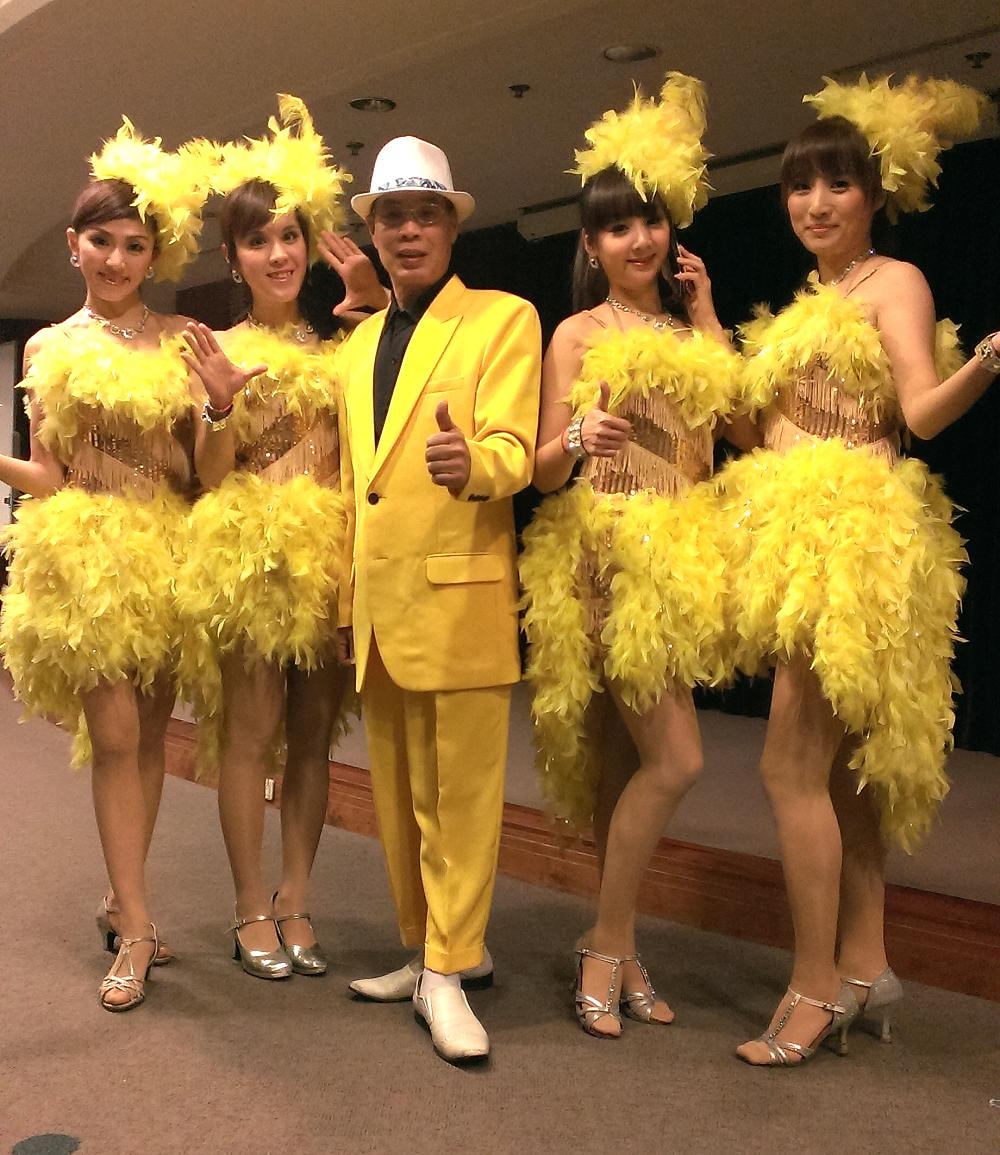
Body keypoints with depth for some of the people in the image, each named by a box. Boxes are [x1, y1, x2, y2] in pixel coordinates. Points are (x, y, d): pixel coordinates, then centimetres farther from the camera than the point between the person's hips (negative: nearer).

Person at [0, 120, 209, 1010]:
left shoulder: (181, 339, 6)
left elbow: (203, 458, 4)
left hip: (166, 549, 2)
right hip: (85, 554, -1)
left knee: (150, 732, 7)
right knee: (115, 737, -4)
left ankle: (123, 905, 22)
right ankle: (137, 926, 5)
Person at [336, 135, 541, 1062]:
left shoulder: (504, 319, 1)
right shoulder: (356, 345, 19)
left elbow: (514, 449, -11)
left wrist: (472, 465, -34)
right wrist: (345, 596, 17)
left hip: (459, 599, -6)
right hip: (375, 604, 6)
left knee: (459, 791, -2)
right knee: (397, 794, 13)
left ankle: (447, 969, 11)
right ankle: (426, 951, 27)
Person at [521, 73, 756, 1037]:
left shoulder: (687, 327, 14)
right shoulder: (578, 333, 0)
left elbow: (747, 427, -1)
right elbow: (544, 470, -5)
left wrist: (705, 318, 2)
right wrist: (580, 439, -27)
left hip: (679, 556, 5)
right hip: (604, 554, -5)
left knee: (628, 762, 10)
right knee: (674, 758, -11)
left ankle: (611, 942, 23)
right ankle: (611, 947, 6)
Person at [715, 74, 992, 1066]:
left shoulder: (893, 281, -3)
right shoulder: (805, 305, 21)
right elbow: (762, 420, 13)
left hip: (850, 535, -9)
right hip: (796, 537, 9)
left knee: (792, 766, -10)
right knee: (843, 763, 10)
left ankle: (817, 986, 1)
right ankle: (865, 966, 19)